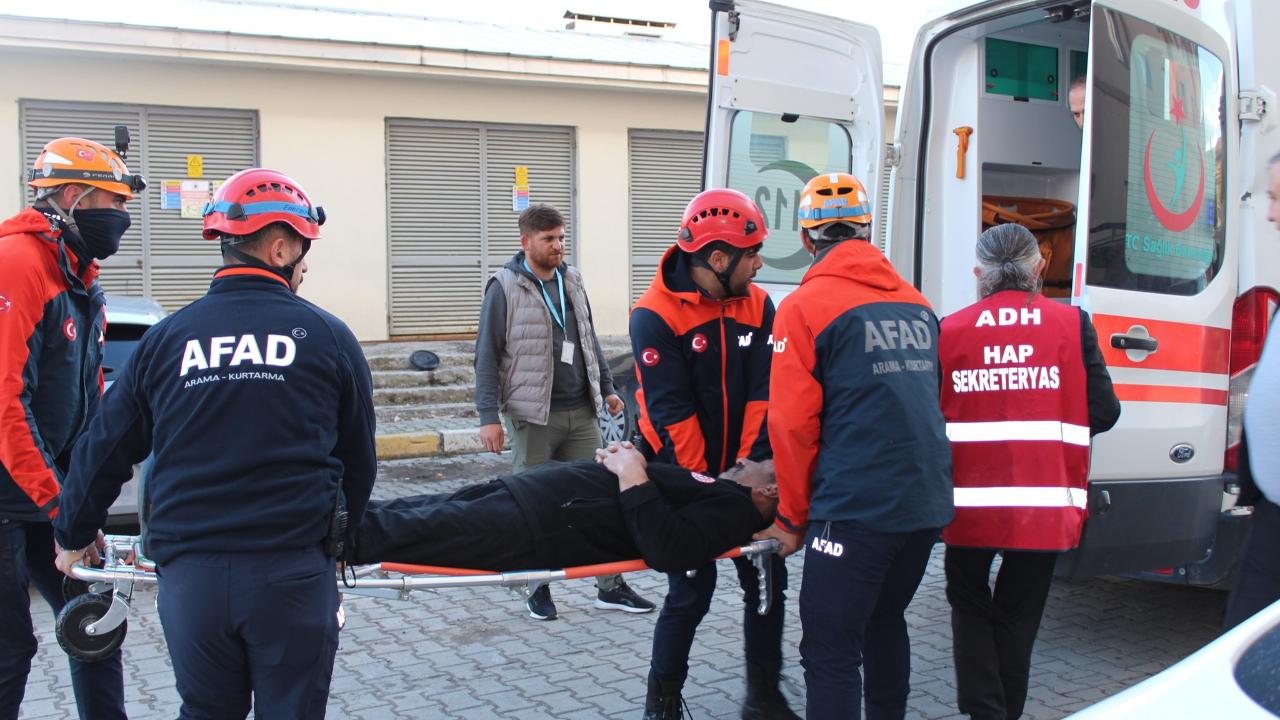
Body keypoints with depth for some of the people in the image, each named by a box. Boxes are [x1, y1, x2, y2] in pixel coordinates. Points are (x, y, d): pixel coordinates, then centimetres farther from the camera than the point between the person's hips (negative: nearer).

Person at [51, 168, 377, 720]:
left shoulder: (166, 338, 5)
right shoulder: (327, 336, 0)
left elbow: (103, 451, 11)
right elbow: (358, 458, 8)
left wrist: (72, 538, 28)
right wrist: (339, 534, 26)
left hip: (190, 576, 2)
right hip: (292, 571, -2)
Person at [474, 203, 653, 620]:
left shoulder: (571, 281, 11)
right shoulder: (505, 288, -7)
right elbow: (487, 357, -8)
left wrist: (606, 388, 15)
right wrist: (489, 417, -13)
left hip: (581, 413, 5)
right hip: (532, 416, -5)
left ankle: (610, 586, 13)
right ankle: (539, 588, 19)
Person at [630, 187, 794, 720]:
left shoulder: (758, 306, -2)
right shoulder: (655, 315, -17)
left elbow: (761, 396, -7)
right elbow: (671, 413, -20)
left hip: (742, 475, 5)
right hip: (683, 476, -5)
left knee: (768, 581, 8)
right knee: (691, 591, -3)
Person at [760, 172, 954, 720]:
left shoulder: (804, 307, -7)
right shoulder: (916, 304, 12)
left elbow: (793, 423, -9)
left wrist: (793, 516, 2)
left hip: (855, 509, -7)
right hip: (927, 503, 7)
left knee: (831, 652, 0)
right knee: (885, 622, 25)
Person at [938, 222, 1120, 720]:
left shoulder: (950, 330, -4)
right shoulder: (1072, 324, -4)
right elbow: (1102, 412, -4)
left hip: (970, 504, 0)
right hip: (1043, 506, 1)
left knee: (971, 609, 17)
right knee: (1018, 614, 17)